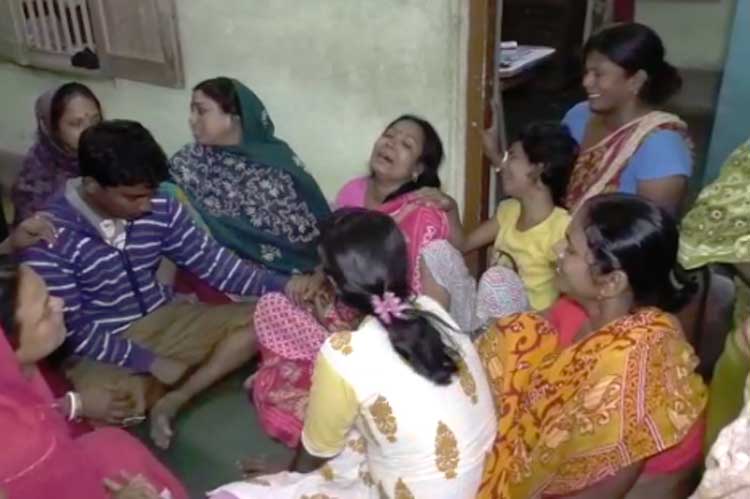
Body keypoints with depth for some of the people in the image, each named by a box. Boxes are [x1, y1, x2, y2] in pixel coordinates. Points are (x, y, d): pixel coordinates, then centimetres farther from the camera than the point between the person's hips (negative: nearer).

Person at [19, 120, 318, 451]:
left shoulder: (160, 209, -8)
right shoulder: (49, 239, -20)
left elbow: (210, 262, -2)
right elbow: (71, 330, -18)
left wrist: (280, 284, -16)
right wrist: (150, 362, -23)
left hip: (163, 322, 5)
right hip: (100, 350, -5)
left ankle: (172, 401, -14)